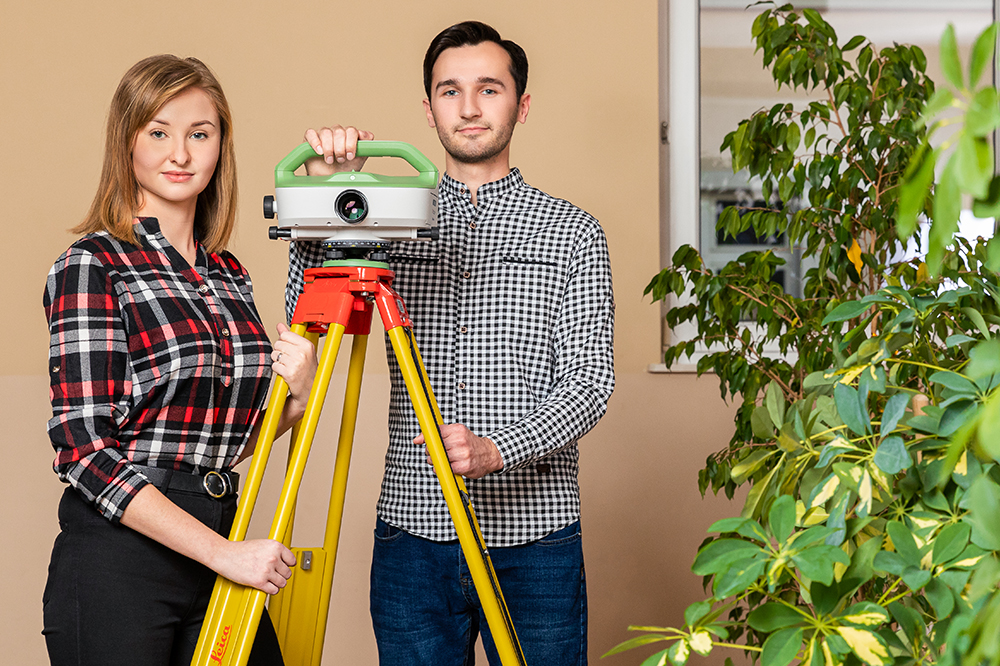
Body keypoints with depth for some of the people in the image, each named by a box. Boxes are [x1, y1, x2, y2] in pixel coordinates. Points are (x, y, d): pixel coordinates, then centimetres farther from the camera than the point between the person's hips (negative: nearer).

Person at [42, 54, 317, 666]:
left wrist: (295, 398, -3)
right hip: (117, 556, -6)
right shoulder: (92, 266, -8)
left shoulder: (230, 274, 12)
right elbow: (88, 447, -15)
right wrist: (220, 551, -19)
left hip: (221, 542, 6)